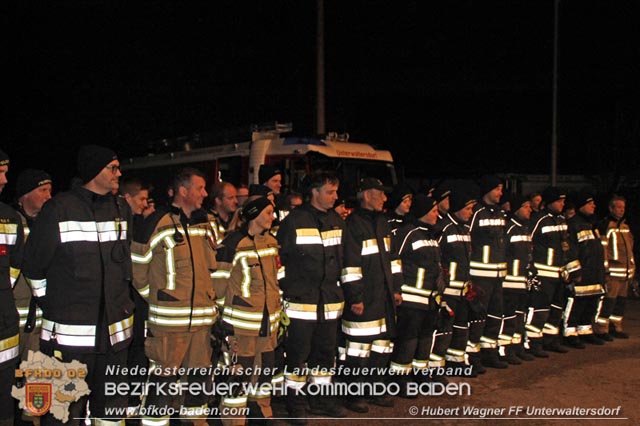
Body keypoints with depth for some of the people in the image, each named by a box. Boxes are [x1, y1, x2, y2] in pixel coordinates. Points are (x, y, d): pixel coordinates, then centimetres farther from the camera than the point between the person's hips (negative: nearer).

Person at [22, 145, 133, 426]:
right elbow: (33, 267, -1)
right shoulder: (59, 209, -7)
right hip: (69, 336, -5)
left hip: (115, 333, 5)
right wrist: (50, 305, 3)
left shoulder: (121, 210, 10)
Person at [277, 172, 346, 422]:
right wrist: (286, 290, -5)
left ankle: (319, 399, 28)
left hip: (330, 302, 6)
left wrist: (339, 292, 17)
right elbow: (279, 259, -6)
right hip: (301, 301, -6)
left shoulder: (337, 221, 11)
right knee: (298, 354, 2)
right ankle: (294, 403, 17)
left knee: (326, 352, 13)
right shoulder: (294, 221, -8)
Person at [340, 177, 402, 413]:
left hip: (384, 296, 9)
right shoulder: (353, 224, -12)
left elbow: (392, 257, 21)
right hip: (363, 299, -8)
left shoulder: (382, 222, 15)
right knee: (359, 346, -2)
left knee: (383, 345, 14)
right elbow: (350, 264, -16)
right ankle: (355, 394, 11)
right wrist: (355, 297, -17)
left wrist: (396, 288, 17)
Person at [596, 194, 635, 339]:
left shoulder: (625, 226, 18)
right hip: (612, 271, -8)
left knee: (621, 300, 12)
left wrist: (632, 268, 21)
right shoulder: (605, 225, -7)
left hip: (626, 270, 8)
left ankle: (616, 327, 22)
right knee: (608, 300, -9)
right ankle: (602, 330, -2)